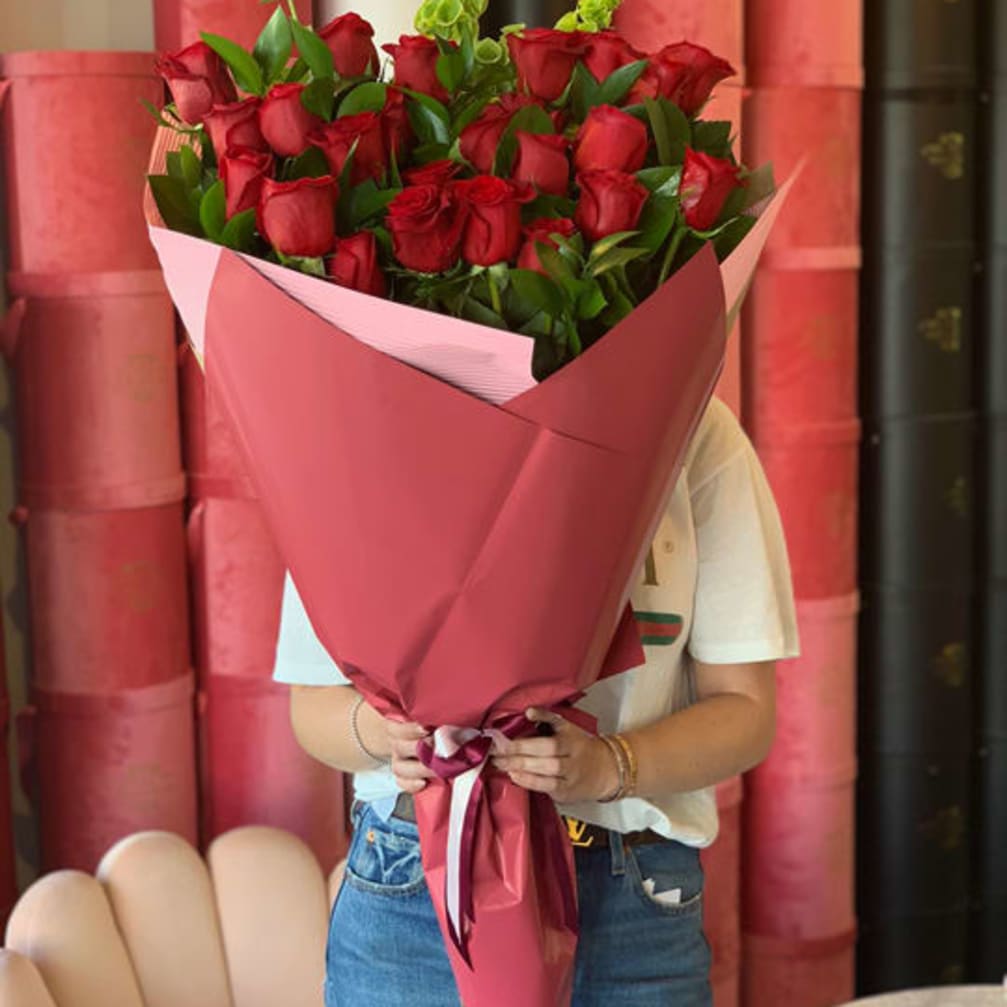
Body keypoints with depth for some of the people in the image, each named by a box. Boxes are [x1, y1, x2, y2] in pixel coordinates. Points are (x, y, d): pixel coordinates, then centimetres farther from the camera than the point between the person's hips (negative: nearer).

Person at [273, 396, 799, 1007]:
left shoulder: (698, 434, -4)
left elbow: (745, 709, -4)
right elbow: (313, 700, 6)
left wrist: (610, 764, -23)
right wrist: (376, 728, -17)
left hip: (631, 905, 0)